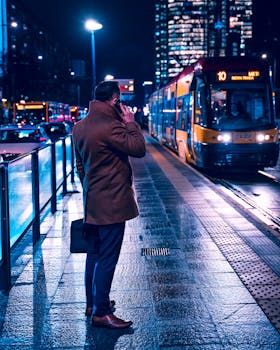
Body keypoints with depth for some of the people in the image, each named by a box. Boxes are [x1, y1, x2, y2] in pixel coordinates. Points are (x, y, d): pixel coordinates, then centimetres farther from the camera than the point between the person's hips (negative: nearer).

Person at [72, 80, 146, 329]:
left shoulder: (80, 127, 10)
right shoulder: (110, 127, -20)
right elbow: (139, 149, -17)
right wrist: (130, 122, -7)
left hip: (91, 202, 9)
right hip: (111, 203, -9)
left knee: (94, 254, 17)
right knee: (107, 259, -4)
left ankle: (92, 303, 28)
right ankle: (101, 313, 1)